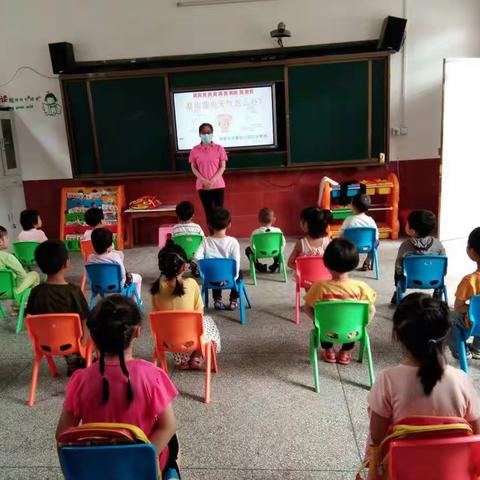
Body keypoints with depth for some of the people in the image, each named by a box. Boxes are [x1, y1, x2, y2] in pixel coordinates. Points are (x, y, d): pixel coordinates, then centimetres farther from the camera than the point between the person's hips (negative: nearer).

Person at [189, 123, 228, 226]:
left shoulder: (219, 148, -2)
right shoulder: (195, 150, 0)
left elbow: (222, 167, -4)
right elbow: (193, 168, 1)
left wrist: (213, 181, -15)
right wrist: (204, 181, -13)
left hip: (218, 185, -1)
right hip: (203, 186, 1)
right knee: (208, 211, 8)